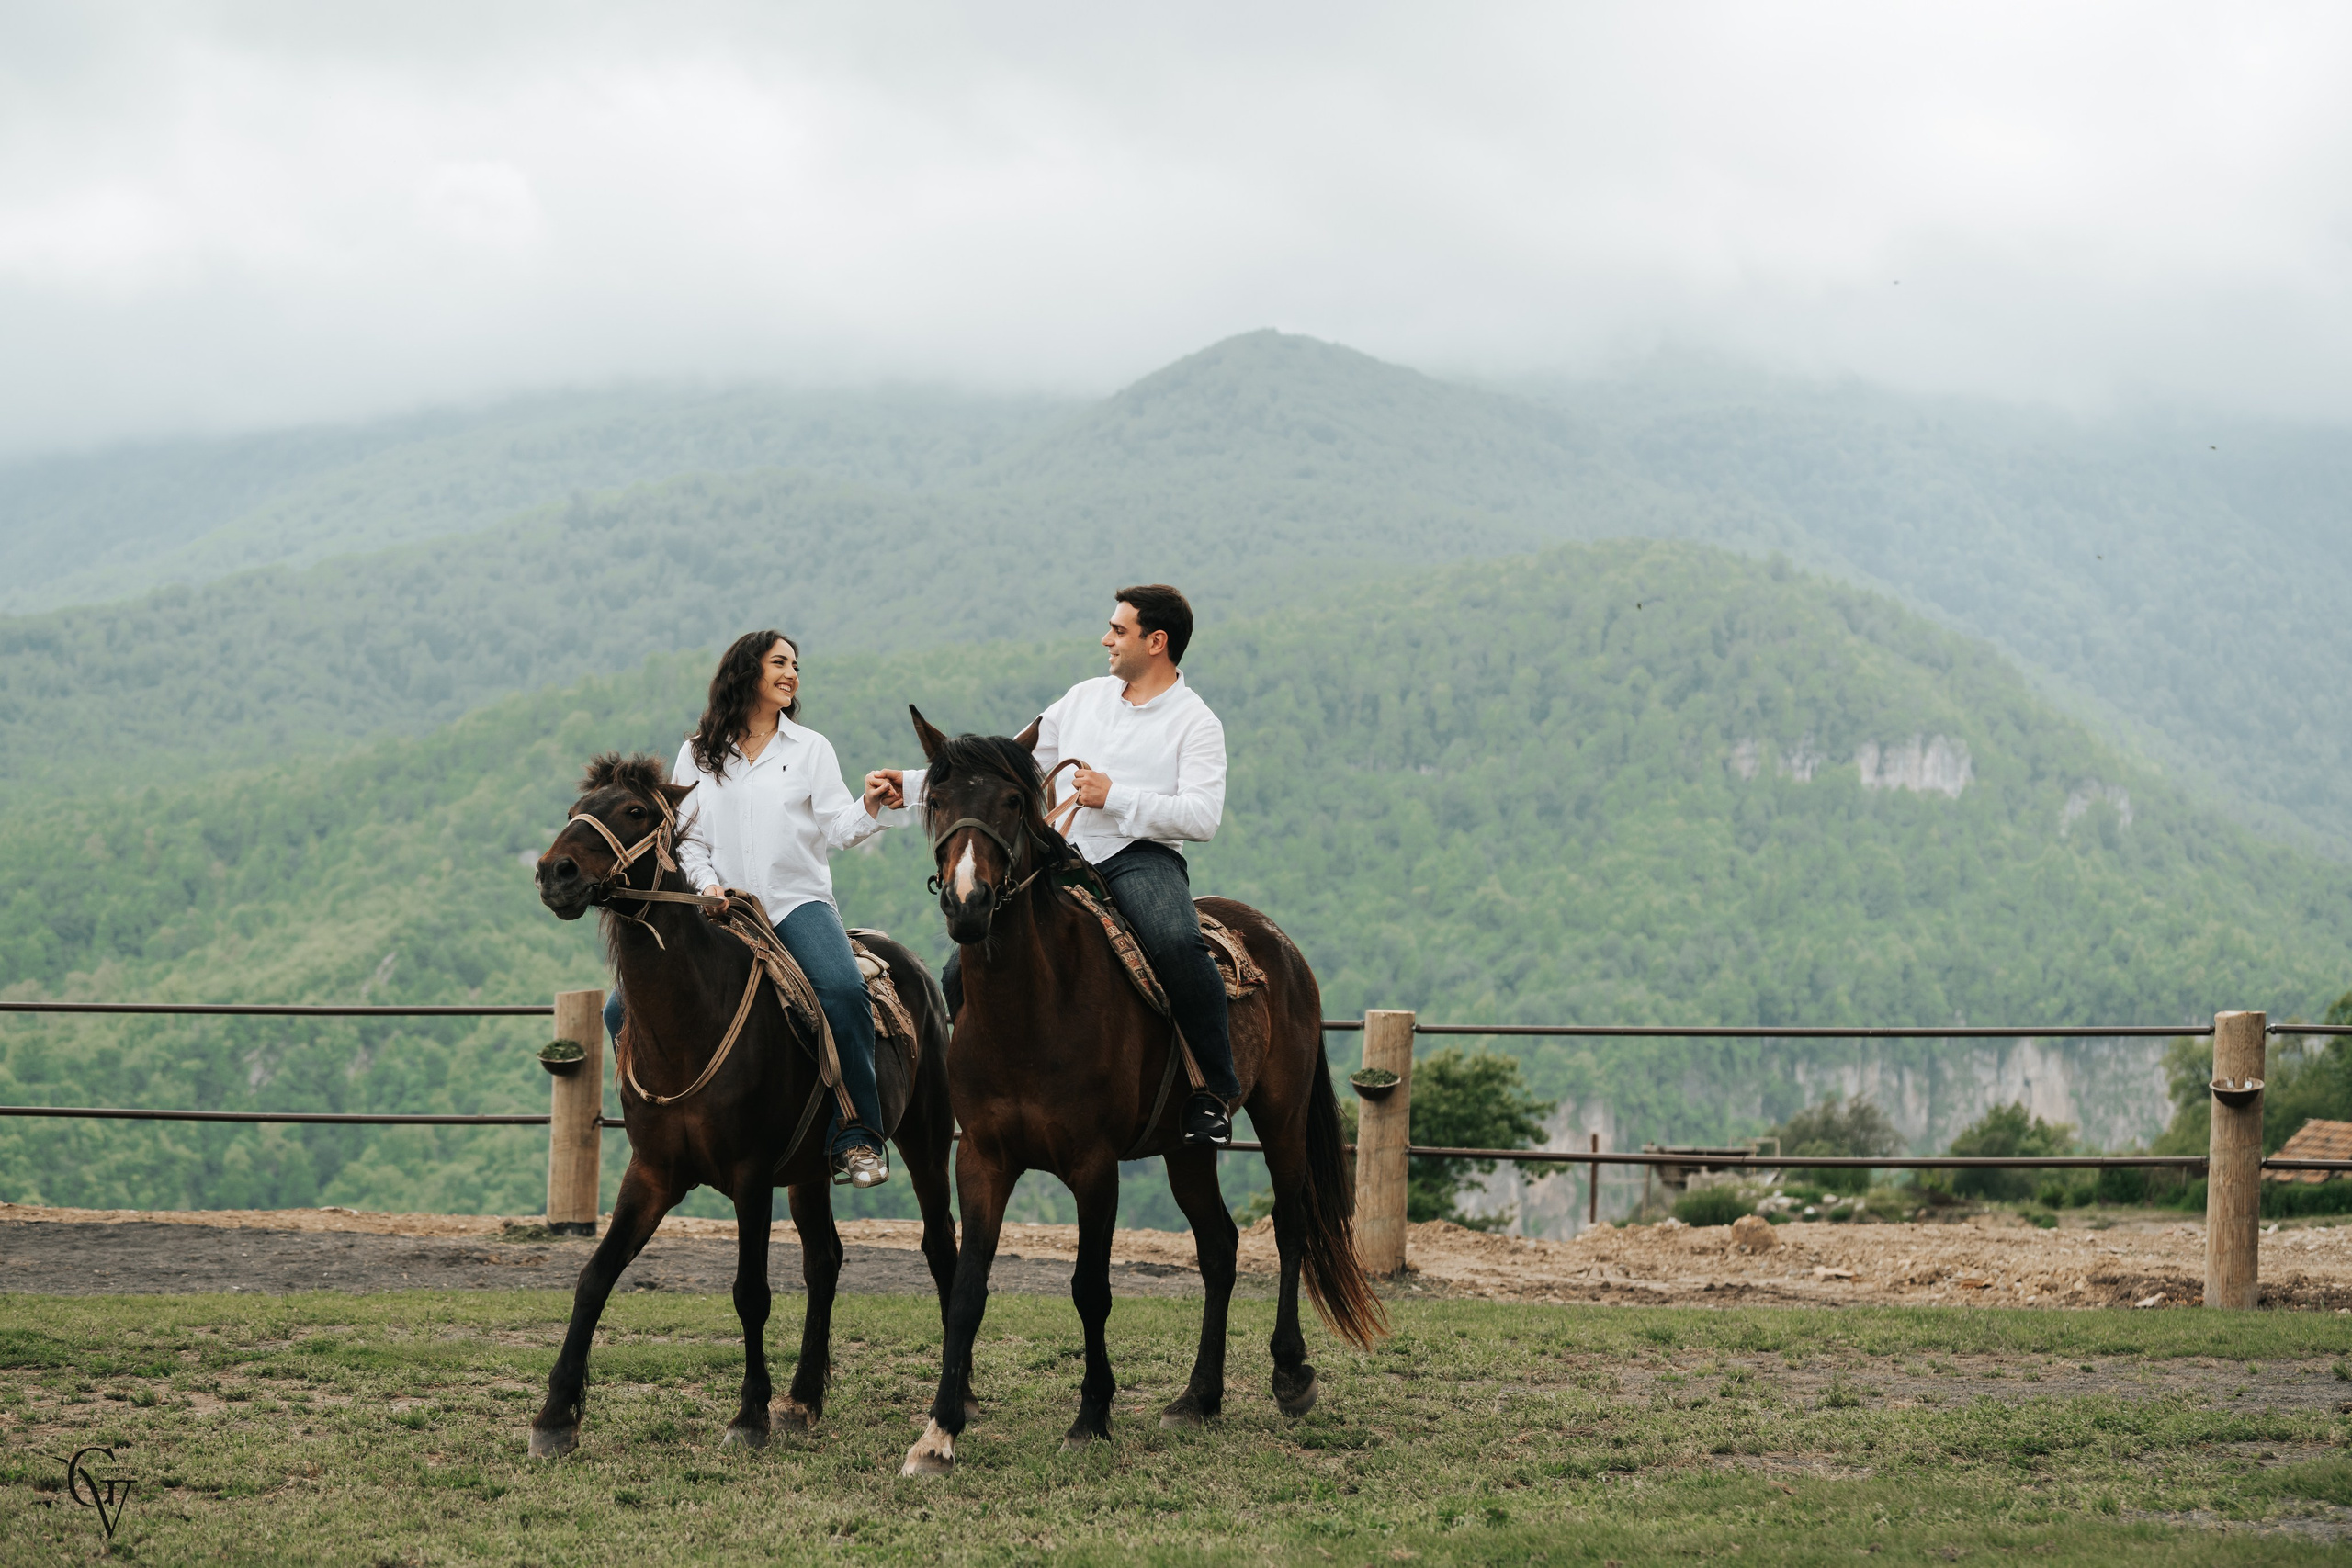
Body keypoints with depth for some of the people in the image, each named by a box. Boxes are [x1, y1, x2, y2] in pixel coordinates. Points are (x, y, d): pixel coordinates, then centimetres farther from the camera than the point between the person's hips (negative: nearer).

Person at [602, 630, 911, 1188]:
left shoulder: (811, 748, 9)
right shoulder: (698, 753, 11)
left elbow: (837, 830, -1)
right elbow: (687, 837, 12)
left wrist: (870, 807, -22)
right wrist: (707, 883, -7)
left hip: (797, 901, -2)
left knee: (843, 990, -33)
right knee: (625, 1009, -12)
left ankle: (857, 1138, -28)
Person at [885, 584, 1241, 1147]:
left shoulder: (1195, 723, 2)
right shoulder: (1084, 698, 19)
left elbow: (1202, 816, -11)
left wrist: (1114, 796, -15)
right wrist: (914, 785, 15)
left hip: (1141, 857, -5)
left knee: (1177, 946, -39)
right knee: (962, 977, -9)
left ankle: (1217, 1089, -23)